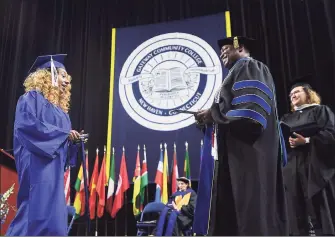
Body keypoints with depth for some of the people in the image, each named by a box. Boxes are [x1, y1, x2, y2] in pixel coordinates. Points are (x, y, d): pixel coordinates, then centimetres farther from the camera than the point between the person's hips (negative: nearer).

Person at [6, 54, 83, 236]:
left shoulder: (59, 107, 21)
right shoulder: (32, 98, -1)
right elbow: (26, 125, -18)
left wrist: (73, 139, 1)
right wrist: (63, 134, -13)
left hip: (55, 169, 8)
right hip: (37, 165, -8)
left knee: (53, 214, 3)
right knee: (37, 211, -14)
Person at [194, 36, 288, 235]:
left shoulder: (249, 67, -1)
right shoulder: (241, 72, 29)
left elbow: (250, 111, -19)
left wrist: (214, 113, -11)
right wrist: (212, 117, 12)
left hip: (249, 153, -10)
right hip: (239, 153, 10)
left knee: (252, 213, -12)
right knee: (231, 213, 5)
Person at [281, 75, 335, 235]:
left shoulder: (320, 110, 10)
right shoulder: (286, 119, 23)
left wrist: (306, 141, -15)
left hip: (316, 166, -4)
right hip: (292, 168, 5)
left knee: (322, 215, -6)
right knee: (297, 216, 0)